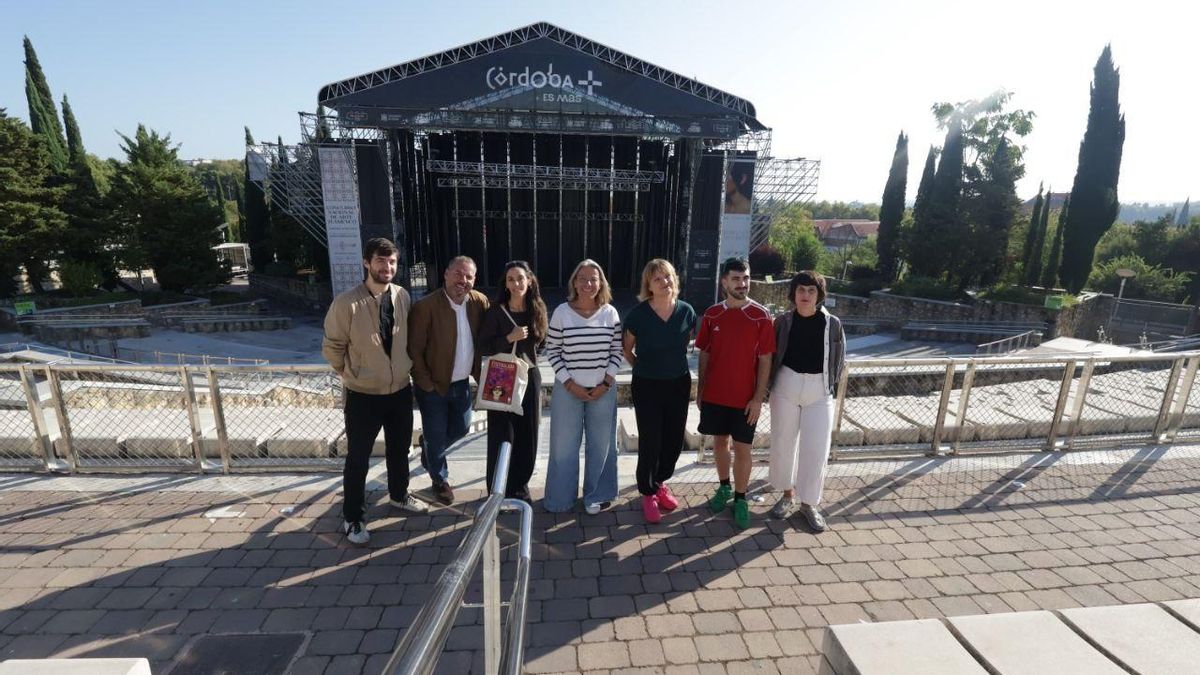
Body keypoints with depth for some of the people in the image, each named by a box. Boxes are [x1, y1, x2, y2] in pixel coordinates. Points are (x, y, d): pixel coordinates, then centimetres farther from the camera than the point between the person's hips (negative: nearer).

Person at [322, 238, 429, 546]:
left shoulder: (402, 296, -4)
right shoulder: (346, 303, -18)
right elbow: (332, 347, -7)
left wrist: (405, 366, 9)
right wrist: (351, 375, 1)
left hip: (401, 390, 5)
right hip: (363, 395, -4)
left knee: (400, 450, 22)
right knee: (358, 459, 11)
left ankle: (399, 496, 46)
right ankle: (353, 517, 31)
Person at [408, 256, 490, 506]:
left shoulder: (480, 302, -6)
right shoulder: (425, 306, -20)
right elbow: (414, 350, -16)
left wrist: (479, 373, 0)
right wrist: (427, 385, -13)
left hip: (462, 383, 5)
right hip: (433, 386, -5)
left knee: (461, 428, 20)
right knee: (437, 436, 10)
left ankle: (428, 444, 52)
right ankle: (440, 480, 37)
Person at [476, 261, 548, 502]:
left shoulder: (537, 310, 3)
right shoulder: (496, 312, -9)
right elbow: (481, 348, -11)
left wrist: (528, 354, 3)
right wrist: (509, 338, -21)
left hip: (529, 378, 4)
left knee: (527, 437, 10)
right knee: (501, 438, 1)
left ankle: (519, 488, 28)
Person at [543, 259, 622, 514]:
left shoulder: (610, 313, -2)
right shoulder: (561, 312, -6)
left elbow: (616, 352, 3)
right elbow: (552, 352, -2)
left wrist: (606, 383, -7)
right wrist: (569, 383, -10)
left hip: (603, 390, 1)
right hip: (568, 389, -1)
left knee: (600, 444, 12)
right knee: (564, 444, 9)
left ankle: (596, 495, 32)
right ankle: (560, 497, 29)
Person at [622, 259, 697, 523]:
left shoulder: (686, 311, -5)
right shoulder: (638, 314, -14)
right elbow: (626, 350, 1)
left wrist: (674, 363, 11)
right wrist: (644, 368, 5)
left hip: (679, 384, 3)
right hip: (647, 386, -3)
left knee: (674, 439, 13)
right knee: (650, 441, 3)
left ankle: (660, 483, 39)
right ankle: (648, 494, 25)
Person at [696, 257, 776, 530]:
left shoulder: (760, 316, -8)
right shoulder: (712, 315, 0)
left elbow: (765, 360, -7)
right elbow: (704, 355, 6)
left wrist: (758, 398, -10)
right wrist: (700, 390, 6)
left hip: (745, 397, -2)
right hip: (715, 394, 3)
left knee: (742, 448, 6)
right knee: (720, 441, 15)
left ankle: (740, 499, 23)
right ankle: (724, 487, 36)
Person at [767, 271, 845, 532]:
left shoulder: (832, 323, -3)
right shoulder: (783, 321, -2)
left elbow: (838, 359, 5)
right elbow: (771, 354, 4)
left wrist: (829, 384, 3)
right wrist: (771, 384, 0)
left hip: (819, 391, 0)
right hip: (786, 386, 1)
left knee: (816, 449, 2)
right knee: (783, 444, 9)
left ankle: (808, 503, 20)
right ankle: (788, 495, 29)